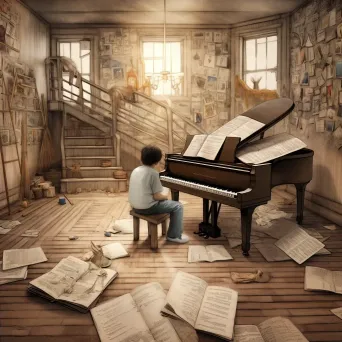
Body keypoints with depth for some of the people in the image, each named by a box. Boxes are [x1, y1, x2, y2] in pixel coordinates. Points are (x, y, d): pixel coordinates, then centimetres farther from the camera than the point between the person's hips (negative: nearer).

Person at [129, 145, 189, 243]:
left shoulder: (136, 170, 7)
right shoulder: (153, 173, -16)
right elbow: (157, 196, -16)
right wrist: (165, 196, 4)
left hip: (135, 205, 9)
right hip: (147, 207, -9)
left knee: (163, 201, 33)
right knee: (178, 206, 2)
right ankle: (174, 235, 8)